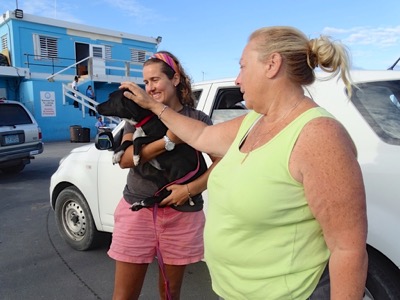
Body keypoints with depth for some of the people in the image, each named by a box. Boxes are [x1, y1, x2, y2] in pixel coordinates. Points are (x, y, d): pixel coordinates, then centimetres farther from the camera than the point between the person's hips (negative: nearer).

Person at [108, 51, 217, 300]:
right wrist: (169, 141, -19)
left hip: (182, 215, 0)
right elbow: (124, 159, -9)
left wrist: (190, 189, -19)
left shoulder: (197, 119, 0)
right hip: (137, 210, 1)